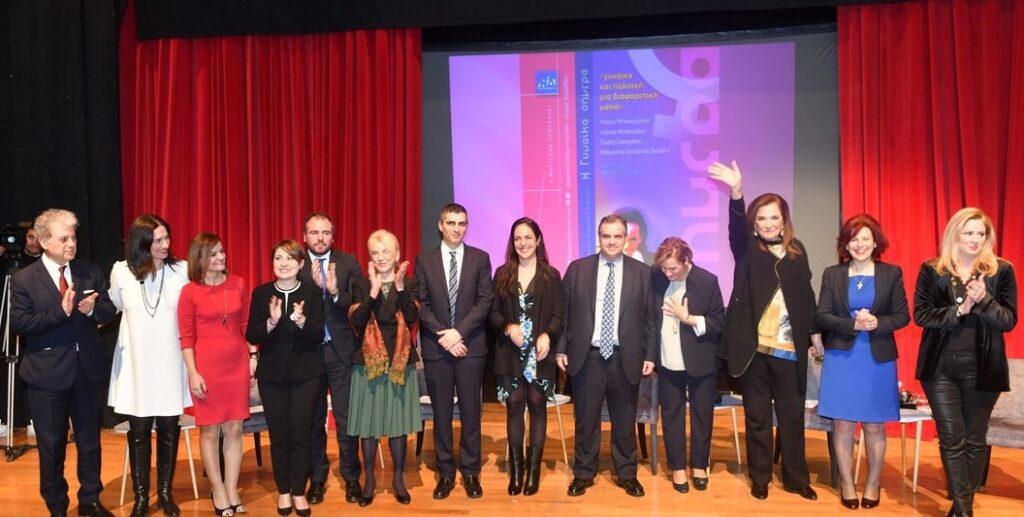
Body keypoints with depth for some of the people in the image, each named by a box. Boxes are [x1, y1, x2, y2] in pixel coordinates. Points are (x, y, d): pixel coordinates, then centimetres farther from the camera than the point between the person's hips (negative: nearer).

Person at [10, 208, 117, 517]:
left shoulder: (90, 272, 2)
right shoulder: (24, 279, -6)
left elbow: (109, 312, 1)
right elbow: (19, 323, -14)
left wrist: (92, 309, -20)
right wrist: (61, 311, -25)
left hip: (86, 369, 3)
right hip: (47, 374, -3)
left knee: (90, 440, 14)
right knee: (51, 446, 11)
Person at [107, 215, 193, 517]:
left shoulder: (182, 270, -7)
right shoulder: (121, 271, -3)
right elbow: (115, 308, 15)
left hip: (170, 362, 0)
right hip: (135, 362, 1)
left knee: (169, 428, 8)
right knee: (139, 430, 7)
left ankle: (165, 492, 24)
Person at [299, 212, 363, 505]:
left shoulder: (348, 263, 0)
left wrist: (335, 292, -24)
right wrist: (314, 285, -24)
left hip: (341, 351, -1)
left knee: (345, 417, 6)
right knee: (313, 419, 13)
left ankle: (351, 477, 19)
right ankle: (317, 477, 27)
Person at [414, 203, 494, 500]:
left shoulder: (480, 258, 3)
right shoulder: (425, 259, 4)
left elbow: (485, 301, -4)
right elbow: (420, 303, 0)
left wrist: (459, 332, -14)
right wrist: (443, 335, -11)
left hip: (470, 345, 0)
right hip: (436, 346, 1)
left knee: (470, 412, 6)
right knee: (441, 413, 8)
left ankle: (470, 472, 19)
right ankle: (446, 472, 20)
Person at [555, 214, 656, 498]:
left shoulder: (642, 272, 1)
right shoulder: (577, 269, 2)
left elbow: (650, 318, 2)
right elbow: (564, 312, 4)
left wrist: (650, 355, -1)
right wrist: (561, 349, 0)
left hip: (625, 358, 0)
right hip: (587, 357, 0)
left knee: (625, 422, 12)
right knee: (585, 420, 11)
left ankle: (627, 474, 28)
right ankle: (583, 474, 26)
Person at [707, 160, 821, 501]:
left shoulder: (796, 251, 9)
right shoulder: (748, 250, 1)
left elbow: (806, 294, 14)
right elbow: (736, 227, -20)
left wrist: (815, 331, 11)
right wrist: (736, 193, -37)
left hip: (790, 348, 2)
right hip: (754, 347, -2)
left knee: (792, 414, 10)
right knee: (757, 415, 8)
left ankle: (796, 478, 24)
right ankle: (760, 477, 21)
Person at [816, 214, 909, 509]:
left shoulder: (892, 273, 2)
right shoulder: (832, 274, 3)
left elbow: (902, 316, 1)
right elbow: (821, 316, -2)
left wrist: (877, 323, -18)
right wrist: (852, 324, -17)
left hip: (878, 359, 0)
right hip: (841, 358, 0)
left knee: (874, 426, 8)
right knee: (842, 424, 4)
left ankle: (873, 484, 24)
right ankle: (847, 484, 17)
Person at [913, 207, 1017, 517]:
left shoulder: (1001, 271, 0)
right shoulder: (932, 270, 0)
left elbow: (1009, 320, -4)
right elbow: (920, 314, -5)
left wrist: (984, 300, -21)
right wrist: (959, 310, -18)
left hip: (982, 368, 1)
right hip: (941, 367, 0)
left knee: (975, 439, 11)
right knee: (951, 439, 1)